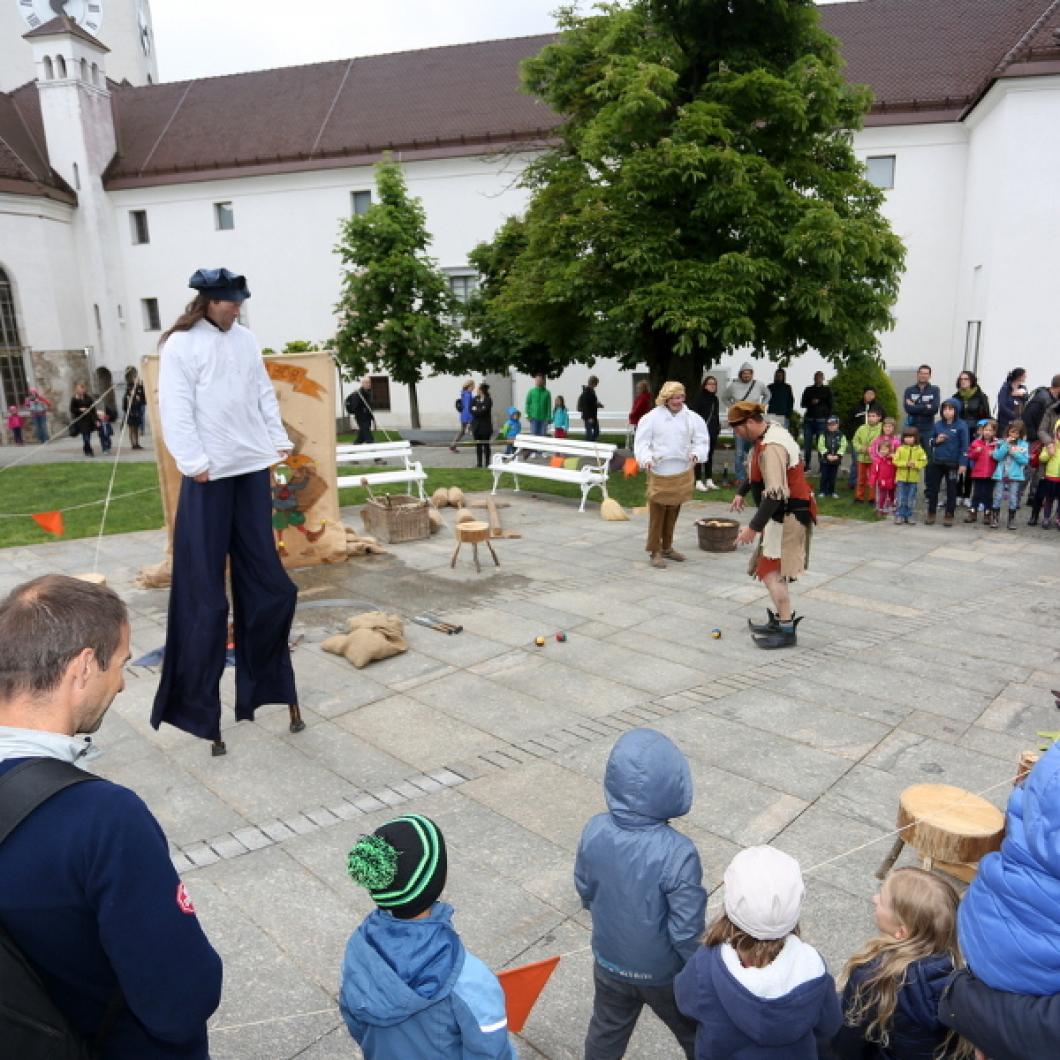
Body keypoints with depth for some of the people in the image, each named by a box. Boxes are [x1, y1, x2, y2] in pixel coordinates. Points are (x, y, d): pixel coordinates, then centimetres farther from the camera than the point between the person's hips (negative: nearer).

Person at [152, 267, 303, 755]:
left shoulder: (245, 340, 12)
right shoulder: (181, 345, -5)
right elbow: (175, 409, -10)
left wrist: (279, 440, 8)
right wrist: (193, 462, -16)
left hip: (252, 467, 6)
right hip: (209, 475, -5)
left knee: (263, 577, 8)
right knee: (204, 588, -2)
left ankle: (258, 683, 24)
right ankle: (196, 700, 11)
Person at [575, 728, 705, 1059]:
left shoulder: (594, 831, -22)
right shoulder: (677, 852, -36)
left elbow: (585, 893, -4)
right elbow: (686, 931, -25)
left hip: (609, 963, 3)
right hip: (664, 972, -3)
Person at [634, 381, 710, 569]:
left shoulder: (692, 418, 2)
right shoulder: (652, 418, -7)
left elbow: (701, 440, 5)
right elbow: (642, 442, -7)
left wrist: (696, 454, -15)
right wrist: (646, 459, -23)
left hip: (682, 472, 4)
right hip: (659, 472, -4)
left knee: (673, 512, 16)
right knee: (657, 513, -2)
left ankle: (667, 547, 30)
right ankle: (655, 552, 7)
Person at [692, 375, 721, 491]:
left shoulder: (716, 399, 13)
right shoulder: (699, 398, -7)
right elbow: (695, 415, -11)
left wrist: (718, 428, 13)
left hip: (712, 432, 7)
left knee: (710, 456, 11)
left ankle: (709, 480, 18)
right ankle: (699, 481, -1)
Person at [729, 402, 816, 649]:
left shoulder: (771, 448, -26)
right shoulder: (769, 433, 6)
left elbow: (775, 495, -31)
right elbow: (759, 471, 26)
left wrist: (753, 527, -29)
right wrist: (741, 492, 31)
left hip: (789, 516, -11)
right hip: (783, 514, 11)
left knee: (771, 573, -9)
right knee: (772, 571, 18)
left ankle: (786, 630, -1)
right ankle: (781, 619, 29)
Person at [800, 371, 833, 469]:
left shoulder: (827, 390, 10)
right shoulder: (808, 390, 16)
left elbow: (830, 405, 8)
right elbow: (802, 404, 10)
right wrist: (811, 402, -9)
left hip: (822, 421, -2)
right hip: (809, 420, 3)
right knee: (807, 444, 0)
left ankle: (822, 467, -6)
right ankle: (806, 465, 8)